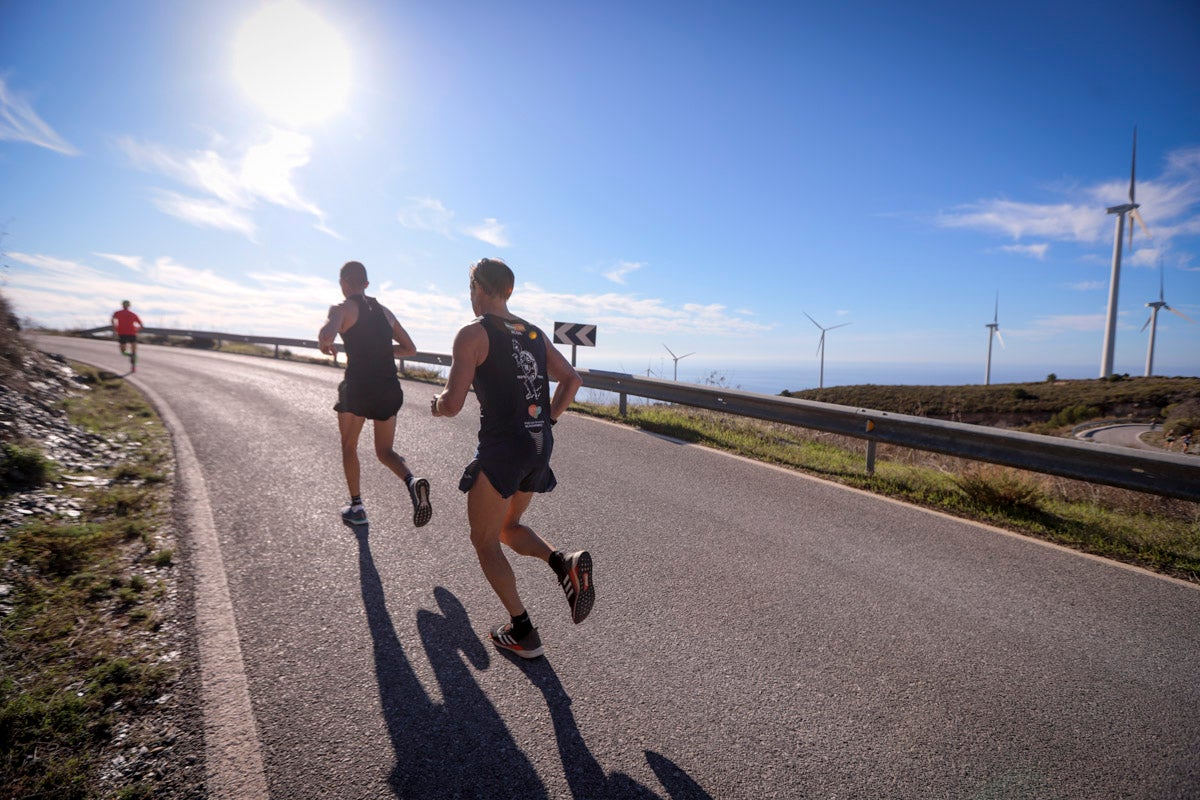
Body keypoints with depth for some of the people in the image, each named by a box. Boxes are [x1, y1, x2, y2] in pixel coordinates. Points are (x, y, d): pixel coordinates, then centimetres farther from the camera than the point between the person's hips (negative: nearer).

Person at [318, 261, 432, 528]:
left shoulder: (344, 308, -2)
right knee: (385, 451, 15)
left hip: (358, 386, -4)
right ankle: (412, 481, -15)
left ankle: (356, 507, 20)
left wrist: (324, 345, 0)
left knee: (349, 446, 18)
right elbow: (410, 348, 19)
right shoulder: (384, 311, 15)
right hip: (390, 388, 4)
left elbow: (326, 336, -23)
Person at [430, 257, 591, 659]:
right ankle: (565, 562, 0)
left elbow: (453, 403, -14)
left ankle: (522, 633, 14)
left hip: (501, 445, -7)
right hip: (540, 446, 7)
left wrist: (437, 406, 8)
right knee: (508, 527, 25)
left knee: (484, 541, 12)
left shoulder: (473, 333, -8)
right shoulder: (534, 333, 13)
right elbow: (572, 379, 14)